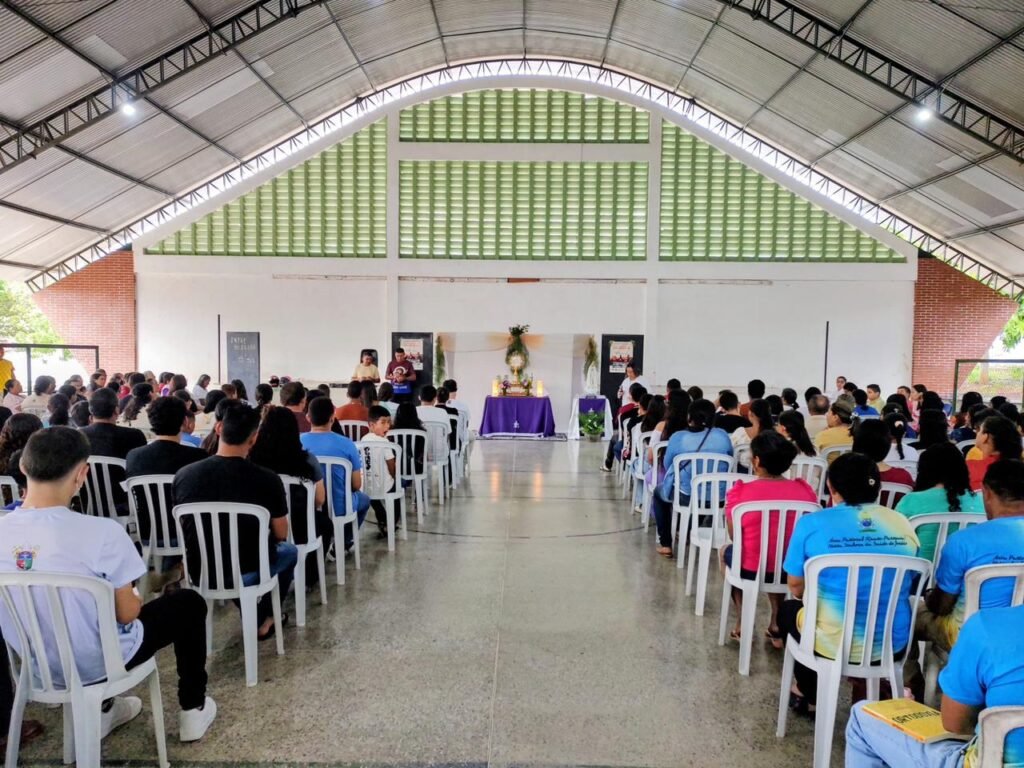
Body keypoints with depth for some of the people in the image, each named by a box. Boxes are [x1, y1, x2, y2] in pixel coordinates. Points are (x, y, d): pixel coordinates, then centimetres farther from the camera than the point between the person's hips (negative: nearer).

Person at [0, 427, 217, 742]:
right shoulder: (101, 532, -29)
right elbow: (127, 613, -17)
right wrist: (134, 599, 5)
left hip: (37, 665, 6)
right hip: (98, 663, -5)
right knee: (190, 603, 17)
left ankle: (101, 711, 41)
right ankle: (193, 711, 27)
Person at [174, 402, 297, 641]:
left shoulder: (183, 475, -12)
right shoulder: (267, 479, -20)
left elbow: (185, 529, 7)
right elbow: (280, 535, -5)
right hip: (247, 574, -3)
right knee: (289, 551, 28)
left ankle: (253, 616, 35)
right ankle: (264, 619, 29)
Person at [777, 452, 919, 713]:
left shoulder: (812, 523, -12)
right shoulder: (902, 524, -2)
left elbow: (796, 587, -3)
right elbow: (908, 586, 11)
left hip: (833, 643, -4)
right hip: (894, 643, 4)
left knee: (788, 609, 29)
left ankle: (811, 695, 40)